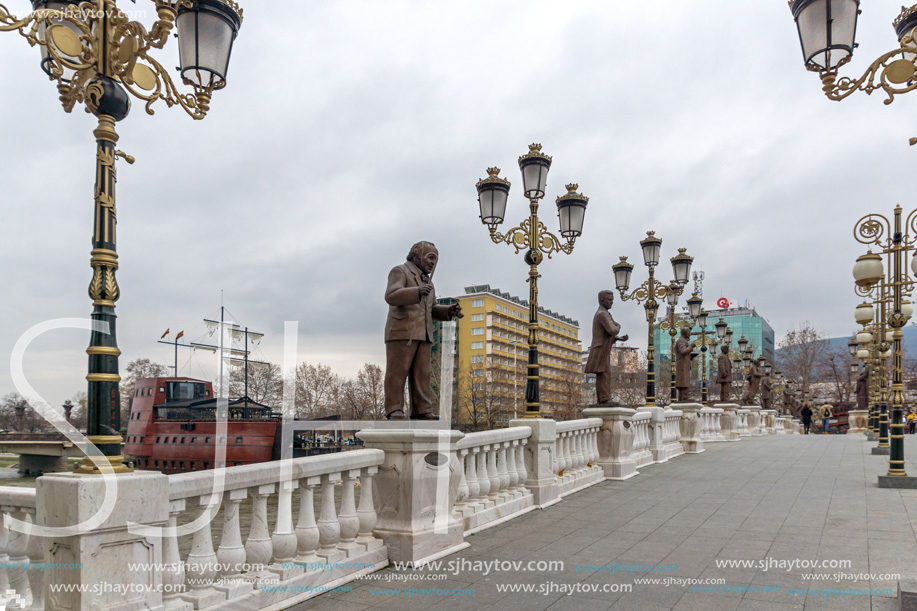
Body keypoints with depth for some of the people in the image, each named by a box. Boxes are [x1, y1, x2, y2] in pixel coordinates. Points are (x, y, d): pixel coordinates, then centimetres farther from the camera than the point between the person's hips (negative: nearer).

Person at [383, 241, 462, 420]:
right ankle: (394, 410, -8)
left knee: (421, 373, 0)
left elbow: (432, 310, 21)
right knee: (397, 372, -9)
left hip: (422, 334, 7)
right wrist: (417, 292, -32)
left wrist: (449, 311, 1)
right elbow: (392, 296, -17)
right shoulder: (399, 271, 0)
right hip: (401, 331, -7)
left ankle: (421, 411, -1)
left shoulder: (426, 281, 24)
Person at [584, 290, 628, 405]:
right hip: (601, 351, -10)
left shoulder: (600, 314, 21)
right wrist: (618, 326, -1)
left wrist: (620, 338, 10)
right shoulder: (603, 314, -12)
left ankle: (601, 401, 8)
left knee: (602, 377, 8)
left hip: (601, 351, 10)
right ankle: (605, 400, -17)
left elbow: (608, 335, 26)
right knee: (604, 375, -13)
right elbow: (612, 331, -23)